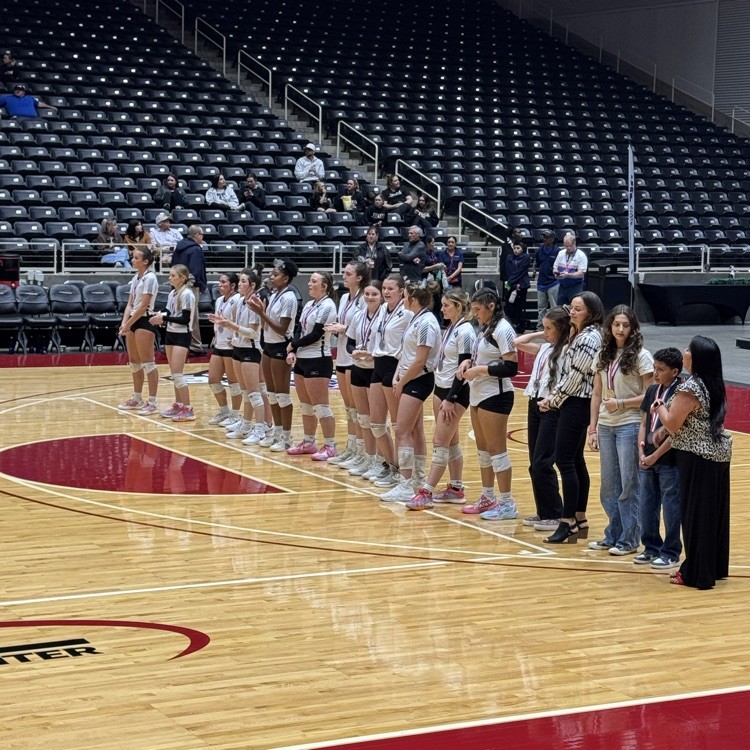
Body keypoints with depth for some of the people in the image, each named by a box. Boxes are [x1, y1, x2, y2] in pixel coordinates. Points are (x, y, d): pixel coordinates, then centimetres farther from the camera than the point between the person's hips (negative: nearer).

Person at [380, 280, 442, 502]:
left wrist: (402, 383, -12)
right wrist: (397, 375, 5)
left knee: (402, 431, -11)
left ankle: (405, 486, -11)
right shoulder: (416, 319, 10)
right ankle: (419, 479, 24)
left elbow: (420, 361, -20)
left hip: (418, 381, -10)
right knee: (415, 431, 15)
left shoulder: (426, 323, -19)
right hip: (410, 379, 10)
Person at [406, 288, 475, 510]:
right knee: (451, 441, 12)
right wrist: (440, 395, 15)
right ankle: (456, 489, 18)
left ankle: (426, 492, -9)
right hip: (441, 388, 9)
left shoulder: (465, 331, -15)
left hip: (456, 392, -9)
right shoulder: (450, 328, 12)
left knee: (440, 443, -9)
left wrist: (450, 399, -18)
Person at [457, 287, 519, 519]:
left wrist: (480, 370, -18)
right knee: (483, 449, 15)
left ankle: (507, 504, -1)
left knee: (496, 450, -6)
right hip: (478, 394, 10)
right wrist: (469, 362, 5)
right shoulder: (485, 329, 14)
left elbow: (511, 367, -20)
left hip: (495, 395, -10)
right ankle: (488, 497, 25)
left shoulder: (502, 329, -15)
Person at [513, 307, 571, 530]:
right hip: (535, 404, 8)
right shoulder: (544, 348, 14)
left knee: (542, 463, -10)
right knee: (535, 464, 9)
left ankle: (555, 515, -2)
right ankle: (543, 512, 17)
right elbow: (517, 343, 21)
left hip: (552, 409, -8)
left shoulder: (566, 349, -10)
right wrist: (539, 334, 16)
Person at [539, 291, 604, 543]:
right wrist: (553, 397, 5)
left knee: (565, 461, -9)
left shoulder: (589, 338, -16)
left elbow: (575, 376, -17)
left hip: (577, 406, -10)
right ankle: (580, 520, 18)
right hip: (574, 403, 10)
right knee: (575, 461, 12)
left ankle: (568, 522, -7)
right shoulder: (579, 335, 15)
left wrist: (554, 400, -7)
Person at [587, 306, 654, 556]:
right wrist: (593, 428, 9)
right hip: (606, 427, 6)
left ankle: (629, 539, 5)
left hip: (630, 426, -5)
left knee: (629, 484, -2)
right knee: (609, 485, 10)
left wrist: (621, 403, -18)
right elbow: (597, 395, 13)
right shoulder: (603, 356, 10)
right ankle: (613, 535, 20)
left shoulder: (641, 356, -6)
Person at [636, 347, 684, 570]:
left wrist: (655, 456, -13)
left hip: (669, 461, -7)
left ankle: (670, 553, 11)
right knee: (646, 506, 12)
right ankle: (651, 547, 26)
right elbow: (644, 423, 12)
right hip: (647, 460, 7)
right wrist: (641, 452, -1)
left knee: (671, 507, 2)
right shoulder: (652, 391, 9)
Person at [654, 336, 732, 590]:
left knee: (695, 514, -1)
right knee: (714, 512, 15)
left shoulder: (689, 388, -19)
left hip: (698, 458, -9)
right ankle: (715, 567, 25)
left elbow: (672, 424, -17)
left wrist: (660, 406, 2)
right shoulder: (714, 385, 9)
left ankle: (697, 574, 5)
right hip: (719, 452, 9)